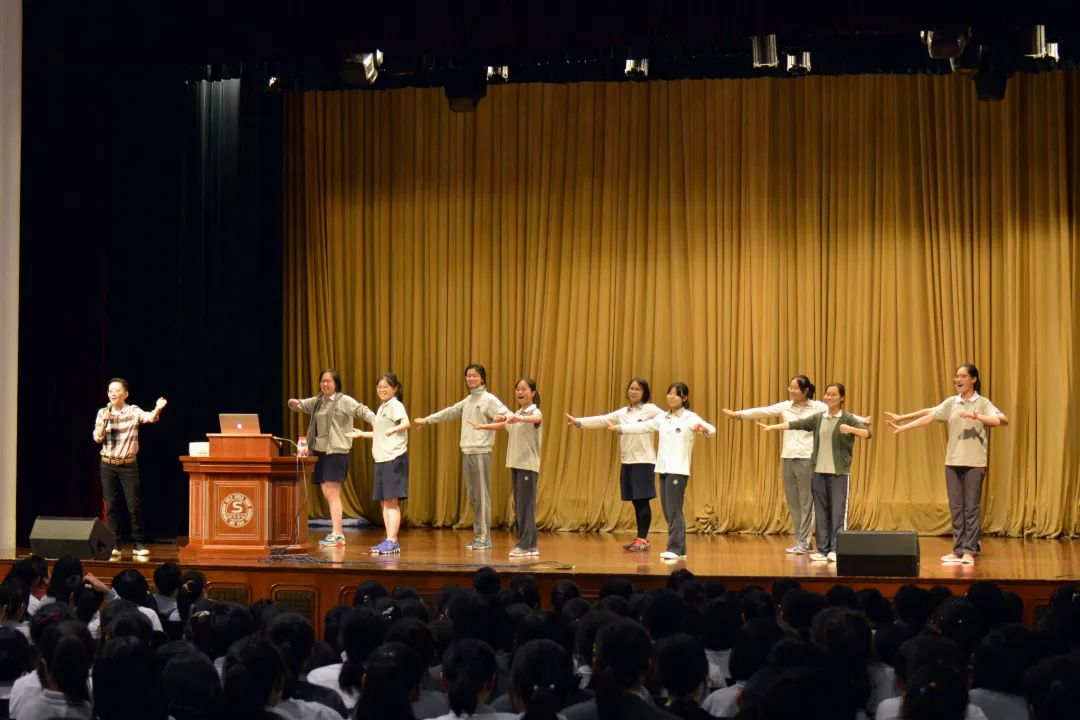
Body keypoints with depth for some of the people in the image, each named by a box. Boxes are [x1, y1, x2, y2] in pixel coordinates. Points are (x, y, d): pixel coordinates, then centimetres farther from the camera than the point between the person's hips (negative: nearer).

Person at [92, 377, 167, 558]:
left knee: (134, 505, -3)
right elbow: (97, 439, 1)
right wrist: (104, 422, -15)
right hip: (108, 465, 2)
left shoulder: (133, 411, -3)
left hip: (128, 465, -2)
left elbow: (150, 418, -22)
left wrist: (158, 409, -43)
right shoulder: (102, 413, 4)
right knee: (111, 505, 4)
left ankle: (139, 544, 5)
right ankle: (114, 545, 10)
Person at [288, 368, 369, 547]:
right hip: (320, 451, 8)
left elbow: (361, 410, -16)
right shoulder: (317, 401, 16)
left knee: (332, 493, -11)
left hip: (336, 452, -8)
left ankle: (336, 534, -10)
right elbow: (300, 405, 22)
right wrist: (293, 403, -3)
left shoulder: (344, 401, -5)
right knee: (326, 494, 10)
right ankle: (338, 534, 17)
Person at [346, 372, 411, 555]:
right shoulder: (382, 408, 18)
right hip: (381, 459, 9)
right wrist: (361, 434, 31)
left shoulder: (395, 405, -8)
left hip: (394, 458, -9)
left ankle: (392, 541, -10)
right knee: (384, 501, 9)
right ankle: (390, 541, 13)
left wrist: (393, 429, -44)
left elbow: (406, 423, -26)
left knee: (392, 501, -10)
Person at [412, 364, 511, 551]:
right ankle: (478, 535, 13)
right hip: (467, 452, 7)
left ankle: (484, 537, -3)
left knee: (482, 496, -6)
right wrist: (427, 419, 35)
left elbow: (506, 414, -19)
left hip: (481, 453, -7)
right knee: (473, 497, 9)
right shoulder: (467, 401, 16)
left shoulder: (489, 399, -6)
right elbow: (449, 412, 29)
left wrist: (504, 417, -43)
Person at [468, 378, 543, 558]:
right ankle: (529, 545, 9)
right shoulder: (516, 415, 15)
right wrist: (481, 426, 40)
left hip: (529, 465, -8)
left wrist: (521, 418, -52)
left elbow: (538, 418, -33)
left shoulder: (534, 411, -8)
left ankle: (526, 545, -9)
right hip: (515, 464, 8)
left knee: (525, 506, -9)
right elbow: (502, 425, 34)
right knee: (519, 507, 6)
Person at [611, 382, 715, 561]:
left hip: (679, 470, -6)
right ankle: (679, 549, 12)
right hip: (663, 469, 6)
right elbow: (642, 427, 18)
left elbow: (712, 430, -17)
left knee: (673, 509, -10)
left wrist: (704, 429, -40)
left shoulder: (690, 417, -5)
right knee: (668, 510, 6)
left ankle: (675, 548, -8)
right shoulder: (662, 418, 13)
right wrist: (619, 428, 14)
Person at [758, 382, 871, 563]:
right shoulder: (818, 418, 9)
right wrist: (773, 427, 0)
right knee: (821, 513, 5)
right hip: (819, 472, 4)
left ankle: (836, 550, -7)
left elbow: (867, 433, -13)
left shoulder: (848, 419, -4)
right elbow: (796, 424, 6)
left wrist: (850, 429, -30)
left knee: (838, 511, -6)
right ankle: (823, 550, 9)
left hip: (839, 473, -4)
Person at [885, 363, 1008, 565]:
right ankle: (958, 549, 10)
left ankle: (969, 551, 2)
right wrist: (902, 427, 3)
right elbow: (928, 417, 7)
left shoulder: (982, 403, -3)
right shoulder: (951, 403, 8)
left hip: (974, 463, -4)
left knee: (971, 507, -2)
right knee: (955, 507, 5)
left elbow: (1002, 420, -17)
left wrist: (976, 416, -27)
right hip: (953, 461, 4)